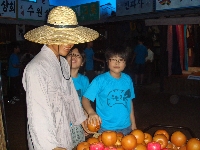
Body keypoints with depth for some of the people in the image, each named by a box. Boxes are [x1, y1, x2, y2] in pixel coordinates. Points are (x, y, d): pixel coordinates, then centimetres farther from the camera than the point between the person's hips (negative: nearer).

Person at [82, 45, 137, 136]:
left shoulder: (127, 80, 2)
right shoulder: (100, 80, -12)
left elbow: (129, 101, 10)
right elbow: (85, 98, -15)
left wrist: (133, 123, 12)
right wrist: (91, 112, -34)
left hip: (126, 127, 4)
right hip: (106, 128, -4)